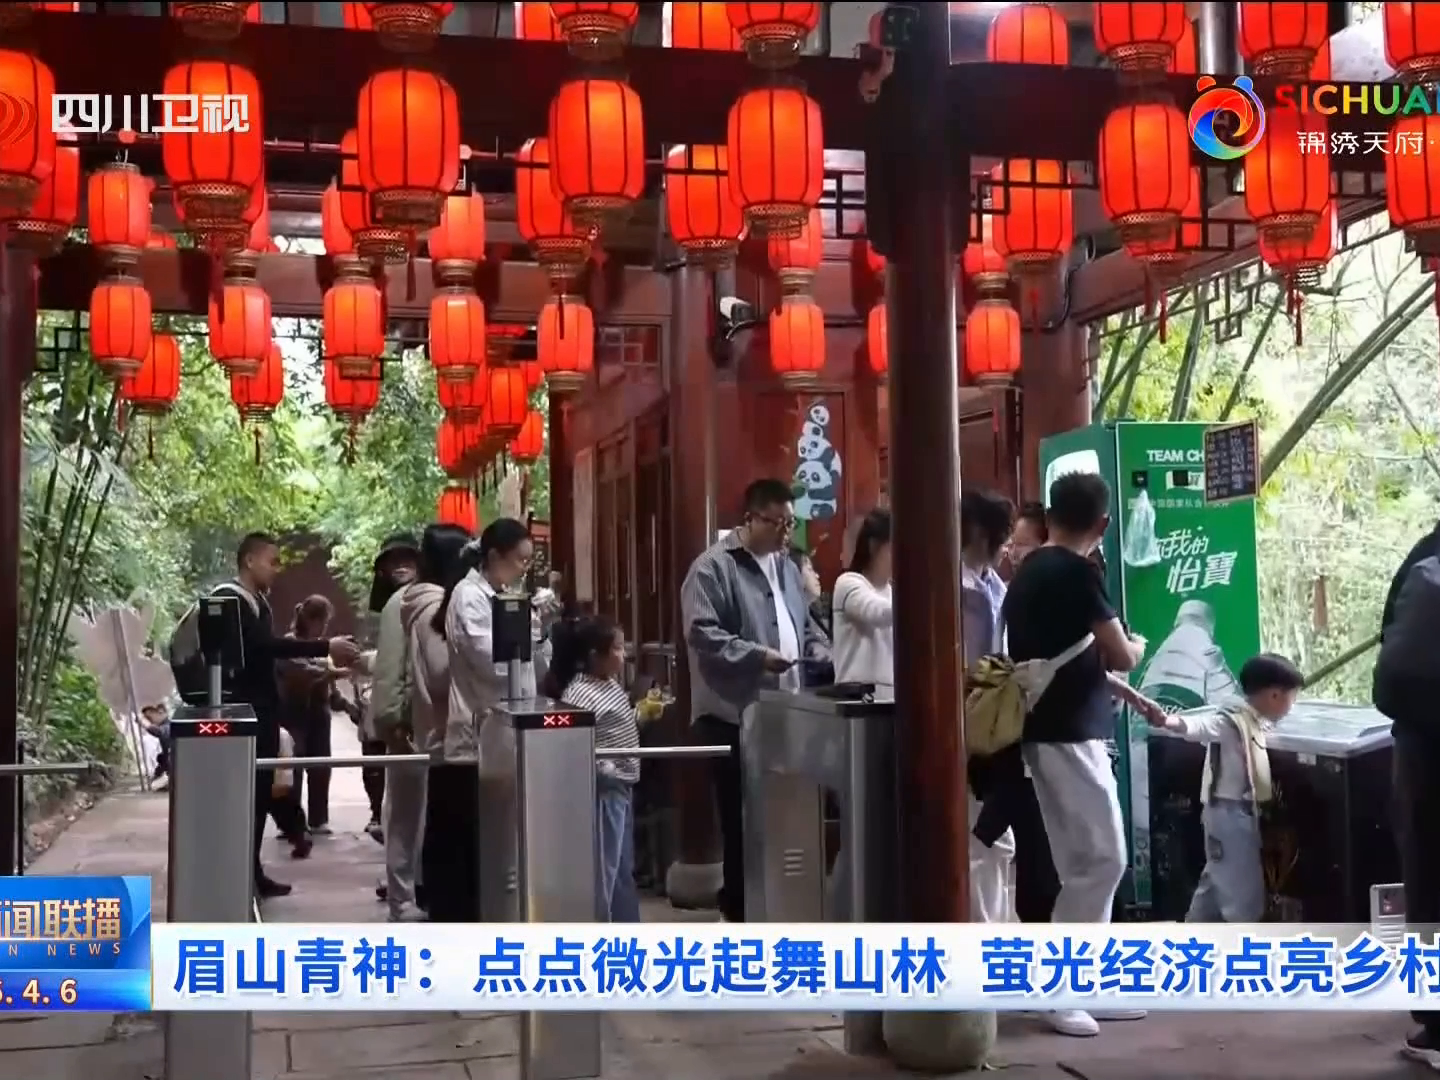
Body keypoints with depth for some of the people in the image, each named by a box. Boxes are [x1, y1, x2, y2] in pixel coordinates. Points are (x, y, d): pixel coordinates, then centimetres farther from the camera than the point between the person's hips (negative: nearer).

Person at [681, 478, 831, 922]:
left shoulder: (786, 567, 17)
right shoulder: (714, 566, -8)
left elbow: (806, 623, 24)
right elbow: (702, 634, -17)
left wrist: (819, 651, 4)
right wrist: (758, 656, -23)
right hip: (734, 715, -7)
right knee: (743, 818, 1)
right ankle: (741, 907, 13)